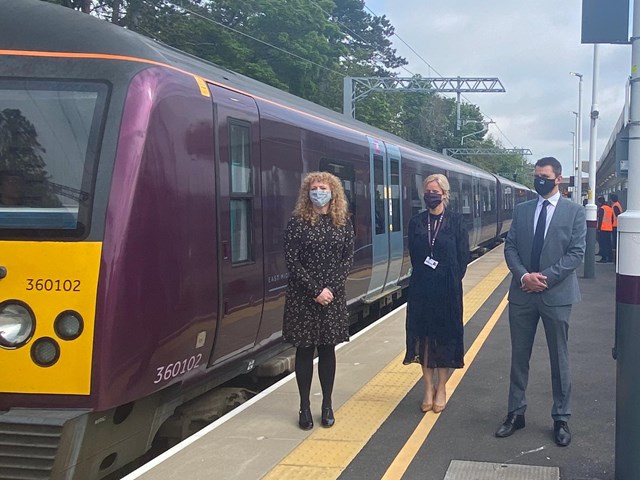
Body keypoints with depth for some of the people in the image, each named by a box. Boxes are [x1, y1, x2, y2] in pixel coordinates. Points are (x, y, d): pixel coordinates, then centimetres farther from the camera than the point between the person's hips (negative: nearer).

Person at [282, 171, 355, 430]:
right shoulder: (297, 222, -5)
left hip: (333, 295, 2)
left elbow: (348, 259, 2)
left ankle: (327, 405, 18)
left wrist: (330, 288, -11)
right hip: (302, 296, -2)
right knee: (305, 349, 5)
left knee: (328, 349, 9)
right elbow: (292, 262, -9)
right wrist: (315, 290, -15)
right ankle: (305, 407, 13)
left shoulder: (343, 223, 4)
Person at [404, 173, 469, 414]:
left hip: (447, 288, -2)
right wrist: (424, 275, 3)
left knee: (445, 335, 5)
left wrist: (451, 281, -2)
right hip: (421, 288, 2)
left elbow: (463, 257, -2)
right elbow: (413, 255, 8)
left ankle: (441, 388, 16)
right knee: (423, 335, 5)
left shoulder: (455, 221, -3)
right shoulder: (416, 222, 4)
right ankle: (428, 388, 15)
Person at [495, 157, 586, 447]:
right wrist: (524, 275, -13)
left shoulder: (574, 212, -1)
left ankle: (561, 419, 18)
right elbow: (510, 247, 4)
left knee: (559, 359, 7)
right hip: (522, 294, 3)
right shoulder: (522, 210, 8)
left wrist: (545, 277, -15)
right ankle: (515, 413, 21)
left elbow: (576, 252, -8)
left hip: (556, 295, -3)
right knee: (519, 357, 10)